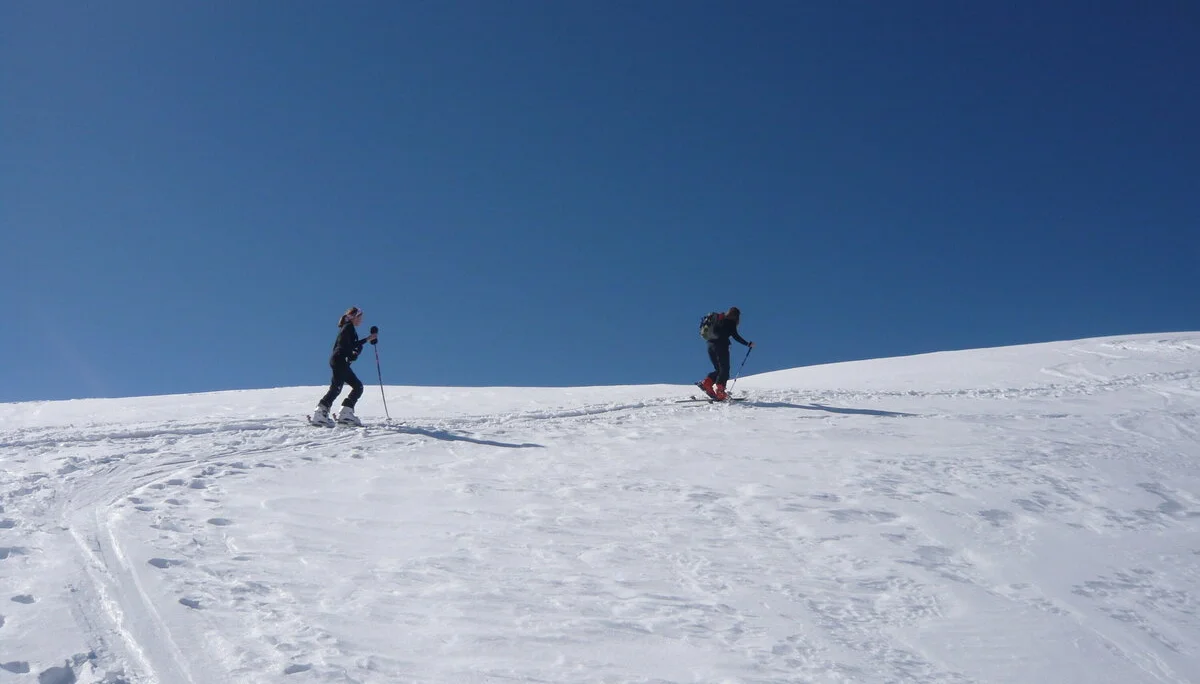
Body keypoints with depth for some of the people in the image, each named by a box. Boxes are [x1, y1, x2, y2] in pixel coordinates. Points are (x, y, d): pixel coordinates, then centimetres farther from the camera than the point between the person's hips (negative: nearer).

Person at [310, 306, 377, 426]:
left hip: (342, 362, 10)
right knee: (336, 387, -17)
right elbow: (352, 345, -16)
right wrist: (367, 339, -11)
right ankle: (320, 413, -21)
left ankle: (345, 413, 4)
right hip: (340, 360, -10)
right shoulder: (349, 327, -5)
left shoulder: (348, 328, 24)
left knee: (358, 386, 8)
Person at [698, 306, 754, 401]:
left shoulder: (719, 318, 23)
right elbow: (735, 335, -7)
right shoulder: (731, 321, 2)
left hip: (710, 345, 7)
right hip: (721, 346, -7)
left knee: (719, 369, 14)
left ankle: (706, 383, -4)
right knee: (724, 369, -5)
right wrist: (748, 344, -4)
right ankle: (719, 391, -18)